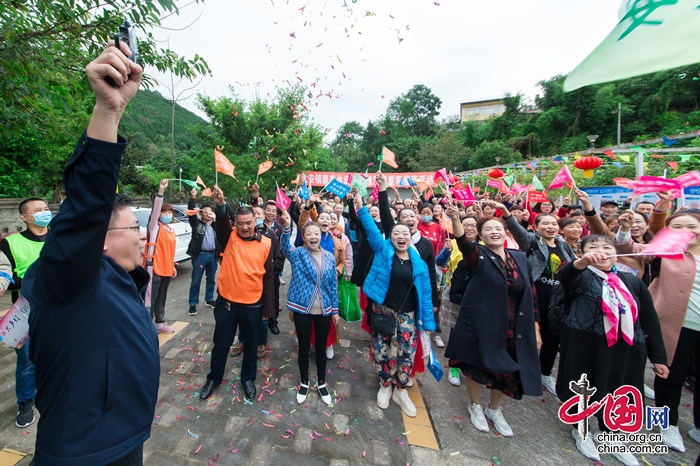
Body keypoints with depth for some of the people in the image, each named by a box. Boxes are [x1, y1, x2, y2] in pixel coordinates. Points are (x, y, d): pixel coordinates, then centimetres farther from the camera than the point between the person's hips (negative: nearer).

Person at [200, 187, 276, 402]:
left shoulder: (265, 244, -7)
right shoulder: (229, 236, -4)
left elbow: (269, 277, -4)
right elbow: (221, 223, -29)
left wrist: (268, 308, -2)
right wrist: (220, 205, -50)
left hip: (253, 304, 0)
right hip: (226, 301, 1)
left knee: (251, 344, 17)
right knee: (221, 343, 17)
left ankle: (248, 378, 40)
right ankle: (214, 378, 42)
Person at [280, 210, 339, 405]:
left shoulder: (330, 257, 0)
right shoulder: (298, 254, -6)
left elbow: (333, 285, 5)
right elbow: (285, 246, -29)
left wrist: (335, 310, 6)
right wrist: (287, 227, -47)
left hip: (324, 311, 2)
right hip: (302, 310, -2)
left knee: (321, 348, 16)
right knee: (304, 348, 13)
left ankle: (322, 383, 37)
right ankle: (304, 383, 36)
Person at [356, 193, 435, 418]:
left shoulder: (419, 263, -1)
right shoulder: (383, 251, -4)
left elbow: (425, 293, 2)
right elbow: (371, 229, -14)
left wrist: (428, 322, 2)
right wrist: (361, 208, -24)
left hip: (407, 315, 1)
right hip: (383, 312, -1)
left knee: (406, 354, 9)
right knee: (383, 351, 10)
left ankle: (401, 391, 33)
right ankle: (384, 386, 37)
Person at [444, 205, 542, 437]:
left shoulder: (520, 258, 5)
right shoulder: (478, 256, -9)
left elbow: (531, 295, 9)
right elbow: (463, 243, -32)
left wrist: (535, 328, 7)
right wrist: (455, 219, -50)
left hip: (515, 329, 5)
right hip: (481, 326, -4)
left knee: (507, 372, 17)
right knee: (478, 367, 11)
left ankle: (495, 410, 45)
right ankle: (475, 406, 40)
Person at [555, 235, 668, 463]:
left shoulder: (632, 281, 7)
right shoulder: (582, 276, -7)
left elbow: (650, 320, 11)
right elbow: (565, 275, -33)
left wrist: (658, 356, 10)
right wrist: (581, 262, -54)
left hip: (624, 349, 4)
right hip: (584, 347, -4)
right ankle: (581, 432, 37)